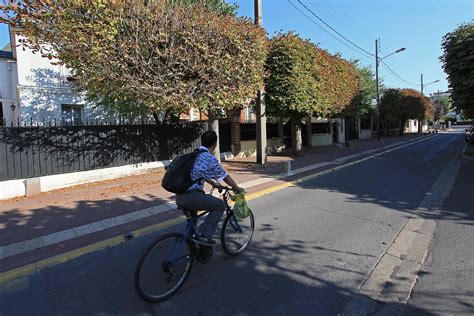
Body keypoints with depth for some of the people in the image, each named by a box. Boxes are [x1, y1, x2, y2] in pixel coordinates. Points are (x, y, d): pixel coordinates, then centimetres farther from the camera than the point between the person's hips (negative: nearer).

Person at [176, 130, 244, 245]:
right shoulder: (210, 159, -7)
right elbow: (226, 177, 4)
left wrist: (214, 183, 46)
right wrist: (237, 189, 21)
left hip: (179, 198, 8)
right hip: (191, 197, -8)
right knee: (221, 205, 5)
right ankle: (203, 235, 1)